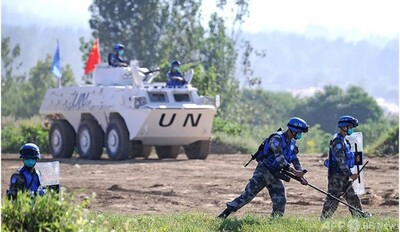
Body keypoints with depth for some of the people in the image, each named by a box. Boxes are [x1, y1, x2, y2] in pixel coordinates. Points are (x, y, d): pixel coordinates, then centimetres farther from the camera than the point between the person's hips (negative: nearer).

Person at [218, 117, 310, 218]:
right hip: (263, 172, -8)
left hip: (275, 175, 8)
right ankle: (224, 215, -8)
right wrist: (293, 171, -32)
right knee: (248, 194, -11)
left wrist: (301, 176, -5)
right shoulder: (277, 139, -17)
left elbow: (295, 161, 12)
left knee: (280, 202, -1)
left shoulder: (292, 144, 9)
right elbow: (279, 158, -27)